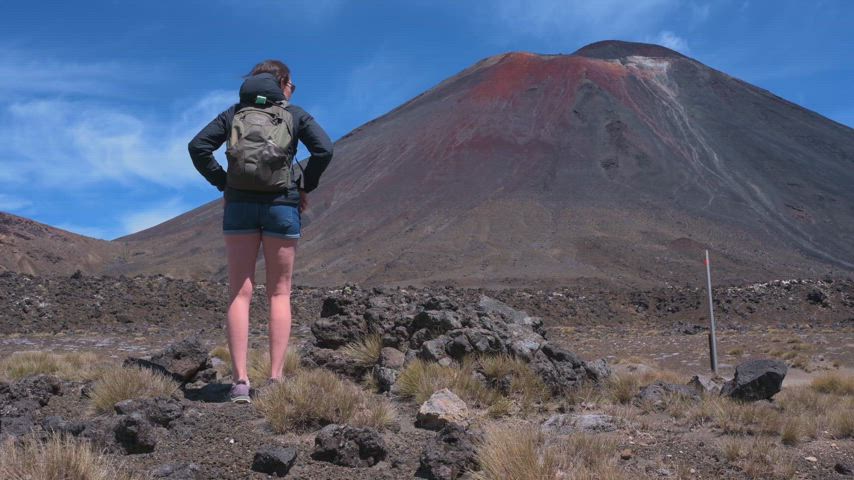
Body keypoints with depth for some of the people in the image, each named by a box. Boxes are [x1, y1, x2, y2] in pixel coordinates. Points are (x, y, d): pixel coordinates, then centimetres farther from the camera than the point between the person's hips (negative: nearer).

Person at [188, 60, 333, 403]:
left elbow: (198, 147, 3)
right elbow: (324, 149, -7)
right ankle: (275, 378, 1)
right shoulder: (294, 114, 8)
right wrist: (305, 187, 3)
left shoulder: (233, 113, 14)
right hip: (282, 204, -1)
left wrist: (222, 184, 7)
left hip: (239, 204, 2)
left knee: (240, 292, 3)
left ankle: (240, 380, -3)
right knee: (279, 293, 5)